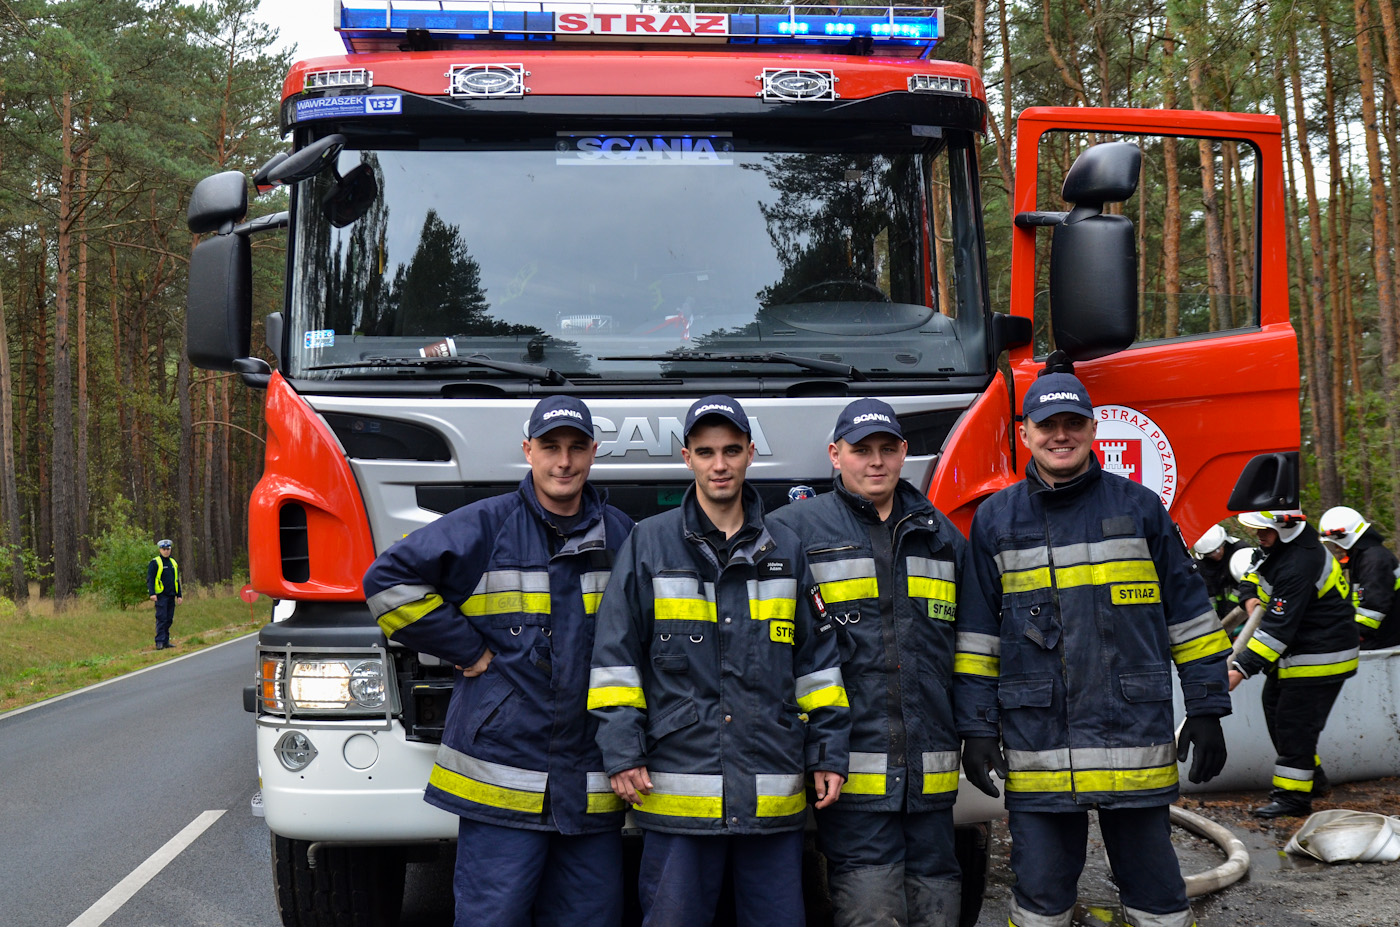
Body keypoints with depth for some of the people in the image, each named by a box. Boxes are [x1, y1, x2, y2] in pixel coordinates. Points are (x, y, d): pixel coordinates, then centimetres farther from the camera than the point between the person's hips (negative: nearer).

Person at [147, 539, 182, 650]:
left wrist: (179, 595, 18)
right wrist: (152, 593, -19)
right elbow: (150, 579, -8)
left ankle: (166, 641, 13)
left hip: (171, 595, 6)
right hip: (161, 595, -6)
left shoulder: (173, 563, 17)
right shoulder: (155, 563, -3)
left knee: (169, 619, 7)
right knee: (161, 618, -11)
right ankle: (159, 642, -12)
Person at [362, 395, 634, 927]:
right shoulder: (485, 527, -3)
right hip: (501, 781, -4)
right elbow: (389, 581, -6)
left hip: (592, 786, 4)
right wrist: (466, 650, -6)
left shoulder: (621, 536, 11)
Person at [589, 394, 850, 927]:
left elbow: (817, 658, 15)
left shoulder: (786, 550, 13)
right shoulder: (648, 544, 5)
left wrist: (828, 753, 9)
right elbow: (615, 655, 3)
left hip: (773, 798, 2)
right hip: (678, 786, -2)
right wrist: (622, 752, -4)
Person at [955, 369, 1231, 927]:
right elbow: (976, 633, 9)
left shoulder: (1140, 508, 6)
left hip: (1135, 733, 0)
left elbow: (1189, 614, 8)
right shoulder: (995, 520, 7)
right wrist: (977, 728, 3)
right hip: (1036, 748, 1)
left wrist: (1206, 710, 5)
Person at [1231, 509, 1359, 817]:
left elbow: (1278, 628, -31)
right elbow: (1258, 574, 23)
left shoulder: (1297, 566, -29)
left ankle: (1294, 794, -1)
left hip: (1320, 657, -11)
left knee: (1294, 721, -9)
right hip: (1298, 648, 11)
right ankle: (1311, 774, 29)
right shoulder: (1281, 545, 2)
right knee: (1275, 707, 16)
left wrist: (1242, 669, -32)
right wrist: (1251, 598, 0)